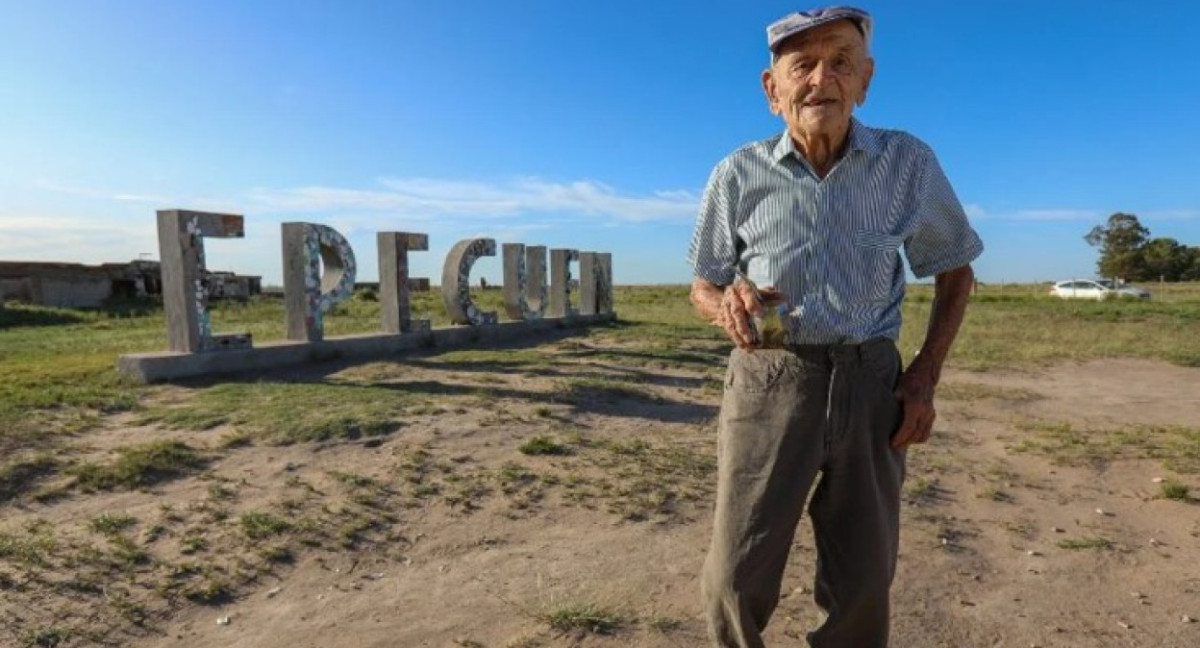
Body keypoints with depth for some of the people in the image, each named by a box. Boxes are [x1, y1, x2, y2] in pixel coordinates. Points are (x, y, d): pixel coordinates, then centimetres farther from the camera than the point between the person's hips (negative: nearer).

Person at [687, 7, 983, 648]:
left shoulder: (909, 163, -1)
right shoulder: (738, 174, -3)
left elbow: (954, 271, 12)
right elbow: (702, 287, 6)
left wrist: (925, 375, -1)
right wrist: (728, 302, -19)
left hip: (869, 381, 2)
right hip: (767, 380, -1)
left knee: (863, 578, 12)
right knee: (737, 577, -2)